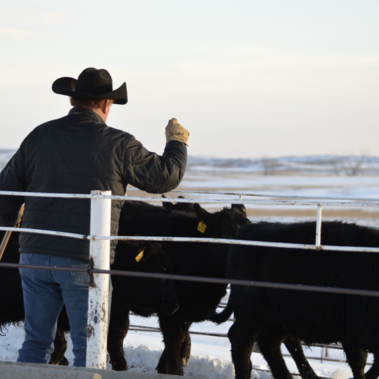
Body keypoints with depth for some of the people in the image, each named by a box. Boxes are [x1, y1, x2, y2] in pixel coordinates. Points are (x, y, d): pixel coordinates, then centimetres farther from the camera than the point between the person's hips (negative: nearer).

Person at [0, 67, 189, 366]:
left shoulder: (39, 137, 6)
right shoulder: (118, 145, -5)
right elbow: (165, 177, 5)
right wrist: (177, 143, 25)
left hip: (35, 255, 4)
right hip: (85, 261, -4)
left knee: (36, 344, 12)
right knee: (88, 349, 4)